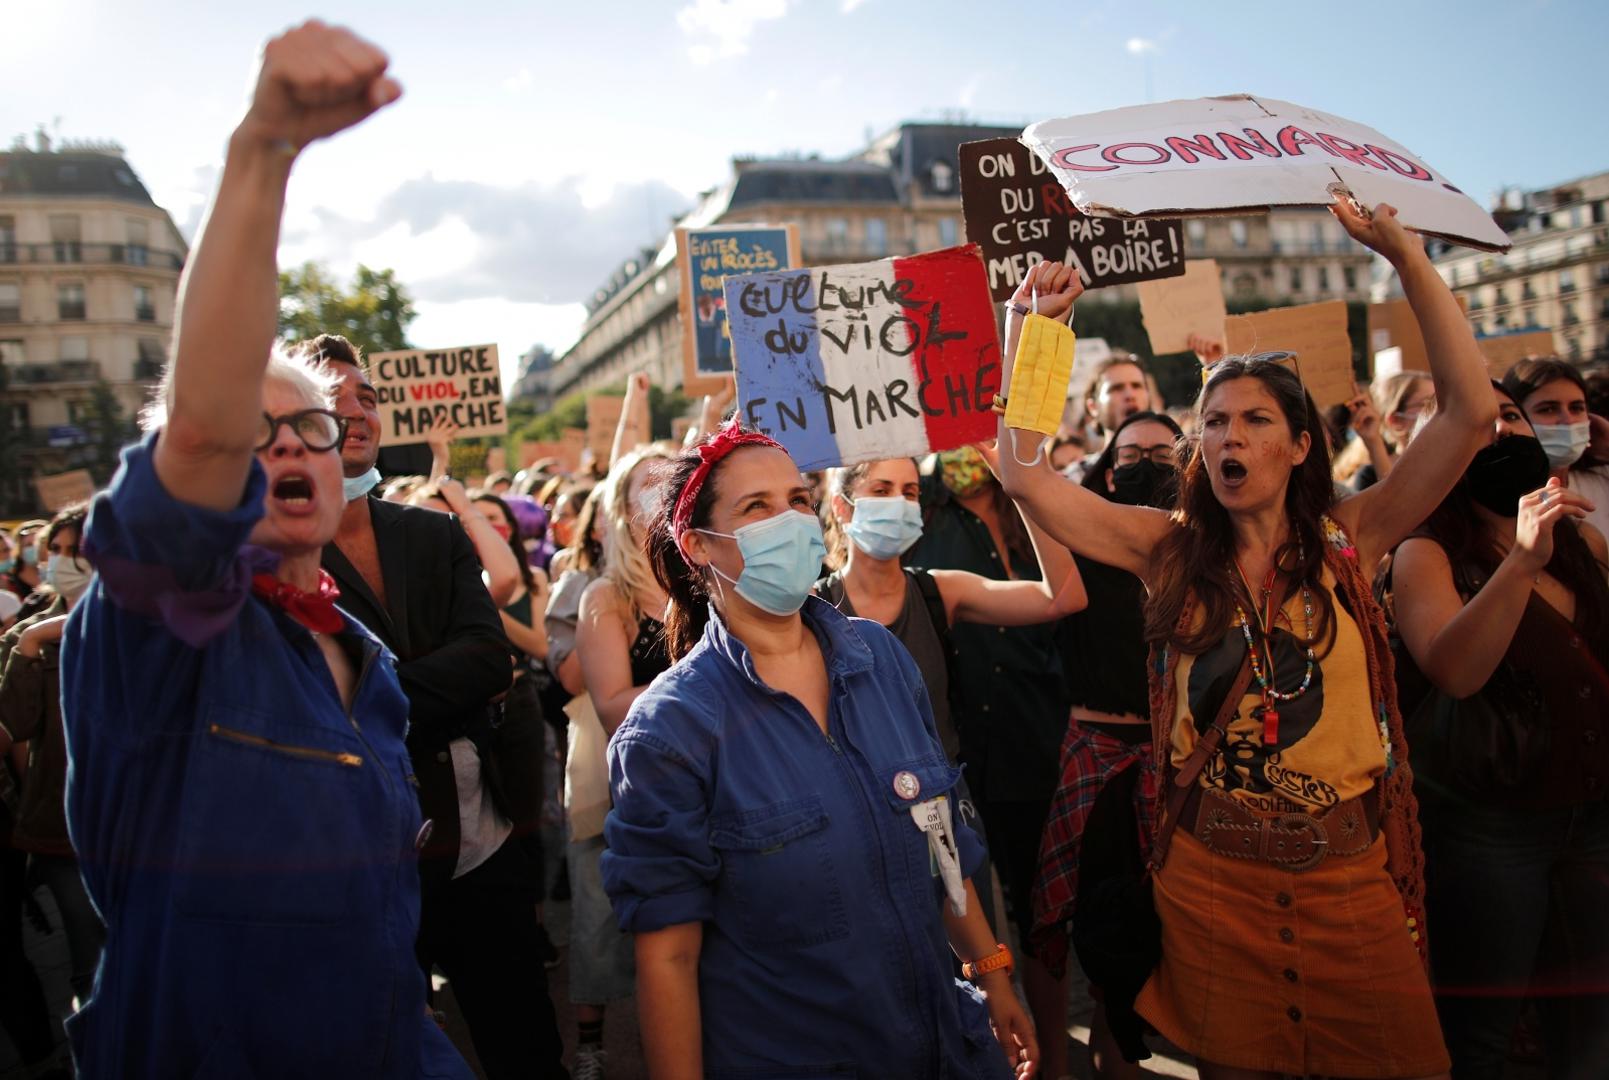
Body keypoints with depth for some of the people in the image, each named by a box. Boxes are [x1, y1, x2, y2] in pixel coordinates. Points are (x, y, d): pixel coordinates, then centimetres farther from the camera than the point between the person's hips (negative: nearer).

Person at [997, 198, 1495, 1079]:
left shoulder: (1347, 540, -2)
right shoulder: (1172, 551, -2)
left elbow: (1471, 412, -11)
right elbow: (1022, 471, -9)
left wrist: (1407, 258, -12)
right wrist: (1030, 325, -12)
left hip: (1349, 873, 0)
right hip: (1212, 873, 0)